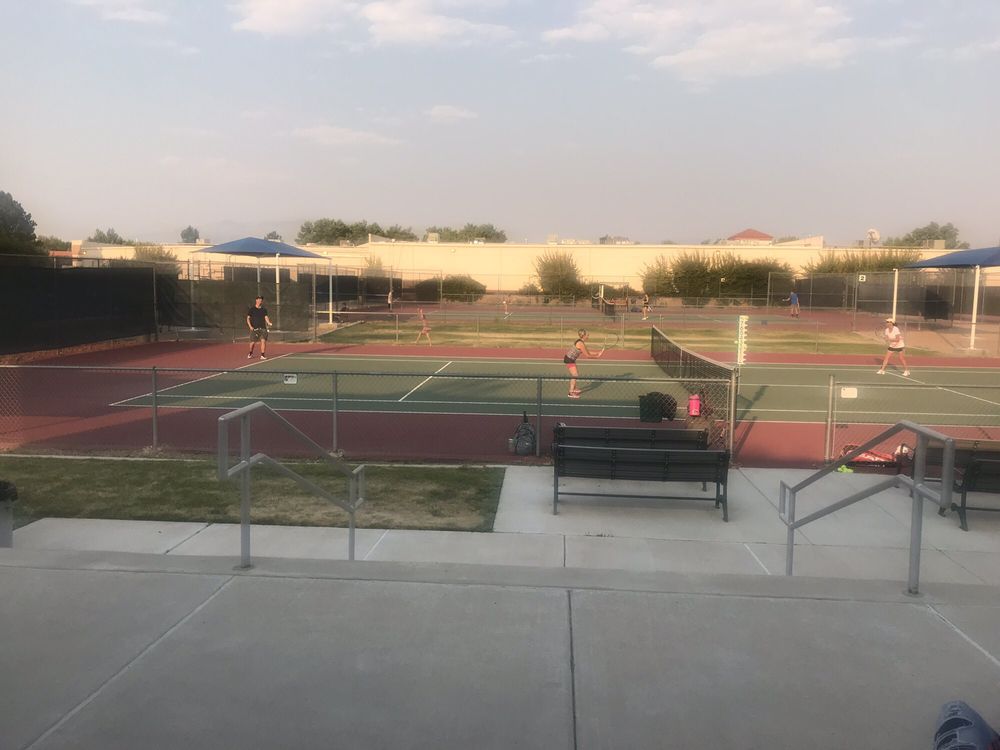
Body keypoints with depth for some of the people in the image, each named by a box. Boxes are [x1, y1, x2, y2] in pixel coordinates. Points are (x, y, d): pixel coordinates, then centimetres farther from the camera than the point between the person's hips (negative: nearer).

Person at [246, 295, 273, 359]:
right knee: (253, 342, 2)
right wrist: (250, 326, -10)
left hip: (263, 328, 2)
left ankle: (262, 355, -5)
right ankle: (250, 354, 27)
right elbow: (248, 318, 3)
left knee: (263, 341, -10)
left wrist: (269, 323, -15)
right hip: (254, 328, -2)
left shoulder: (264, 309, 11)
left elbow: (266, 317, 5)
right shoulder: (251, 309, 3)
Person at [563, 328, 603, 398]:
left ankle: (574, 388, 39)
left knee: (576, 374, 22)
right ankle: (571, 393, -12)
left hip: (570, 359, 10)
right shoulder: (580, 343, -23)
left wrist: (597, 353, 5)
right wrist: (596, 355, -6)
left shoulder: (581, 342, 7)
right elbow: (587, 355, -17)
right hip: (569, 359, -10)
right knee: (575, 375, -12)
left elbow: (588, 352, 11)